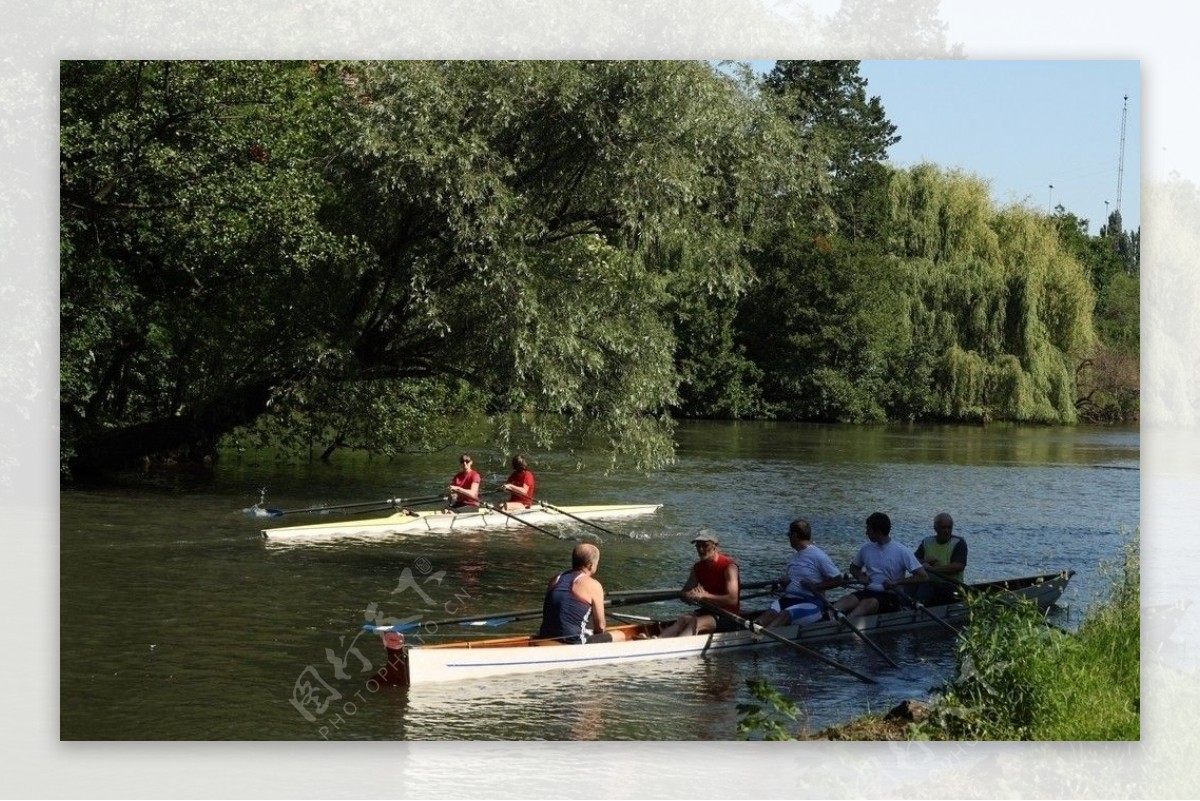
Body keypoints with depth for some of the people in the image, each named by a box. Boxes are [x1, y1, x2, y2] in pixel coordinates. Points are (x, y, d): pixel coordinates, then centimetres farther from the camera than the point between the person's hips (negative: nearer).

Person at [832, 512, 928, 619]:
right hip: (869, 591, 5)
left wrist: (896, 582, -14)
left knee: (867, 603, -38)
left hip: (891, 596, -5)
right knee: (846, 601, -29)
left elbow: (924, 577, -9)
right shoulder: (866, 549, 11)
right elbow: (854, 567, 29)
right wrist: (859, 576, 5)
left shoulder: (902, 552, -5)